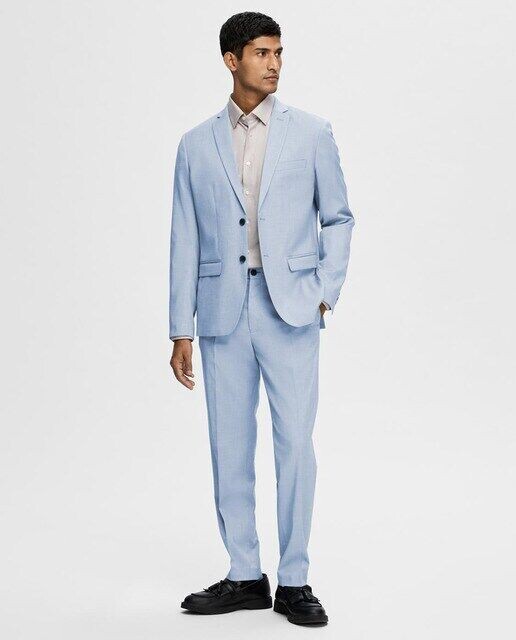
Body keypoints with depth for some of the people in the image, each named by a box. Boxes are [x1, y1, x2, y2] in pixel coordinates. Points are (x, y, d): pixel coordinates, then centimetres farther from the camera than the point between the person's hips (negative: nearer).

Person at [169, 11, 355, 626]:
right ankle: (245, 576, 18)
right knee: (230, 447, 6)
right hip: (222, 311, 2)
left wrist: (325, 292, -2)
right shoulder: (196, 144, 8)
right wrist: (180, 331, 4)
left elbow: (338, 217, 10)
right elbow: (185, 241, 7)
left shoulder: (311, 133, 5)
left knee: (294, 442, -3)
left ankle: (294, 581, 8)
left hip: (289, 309, -2)